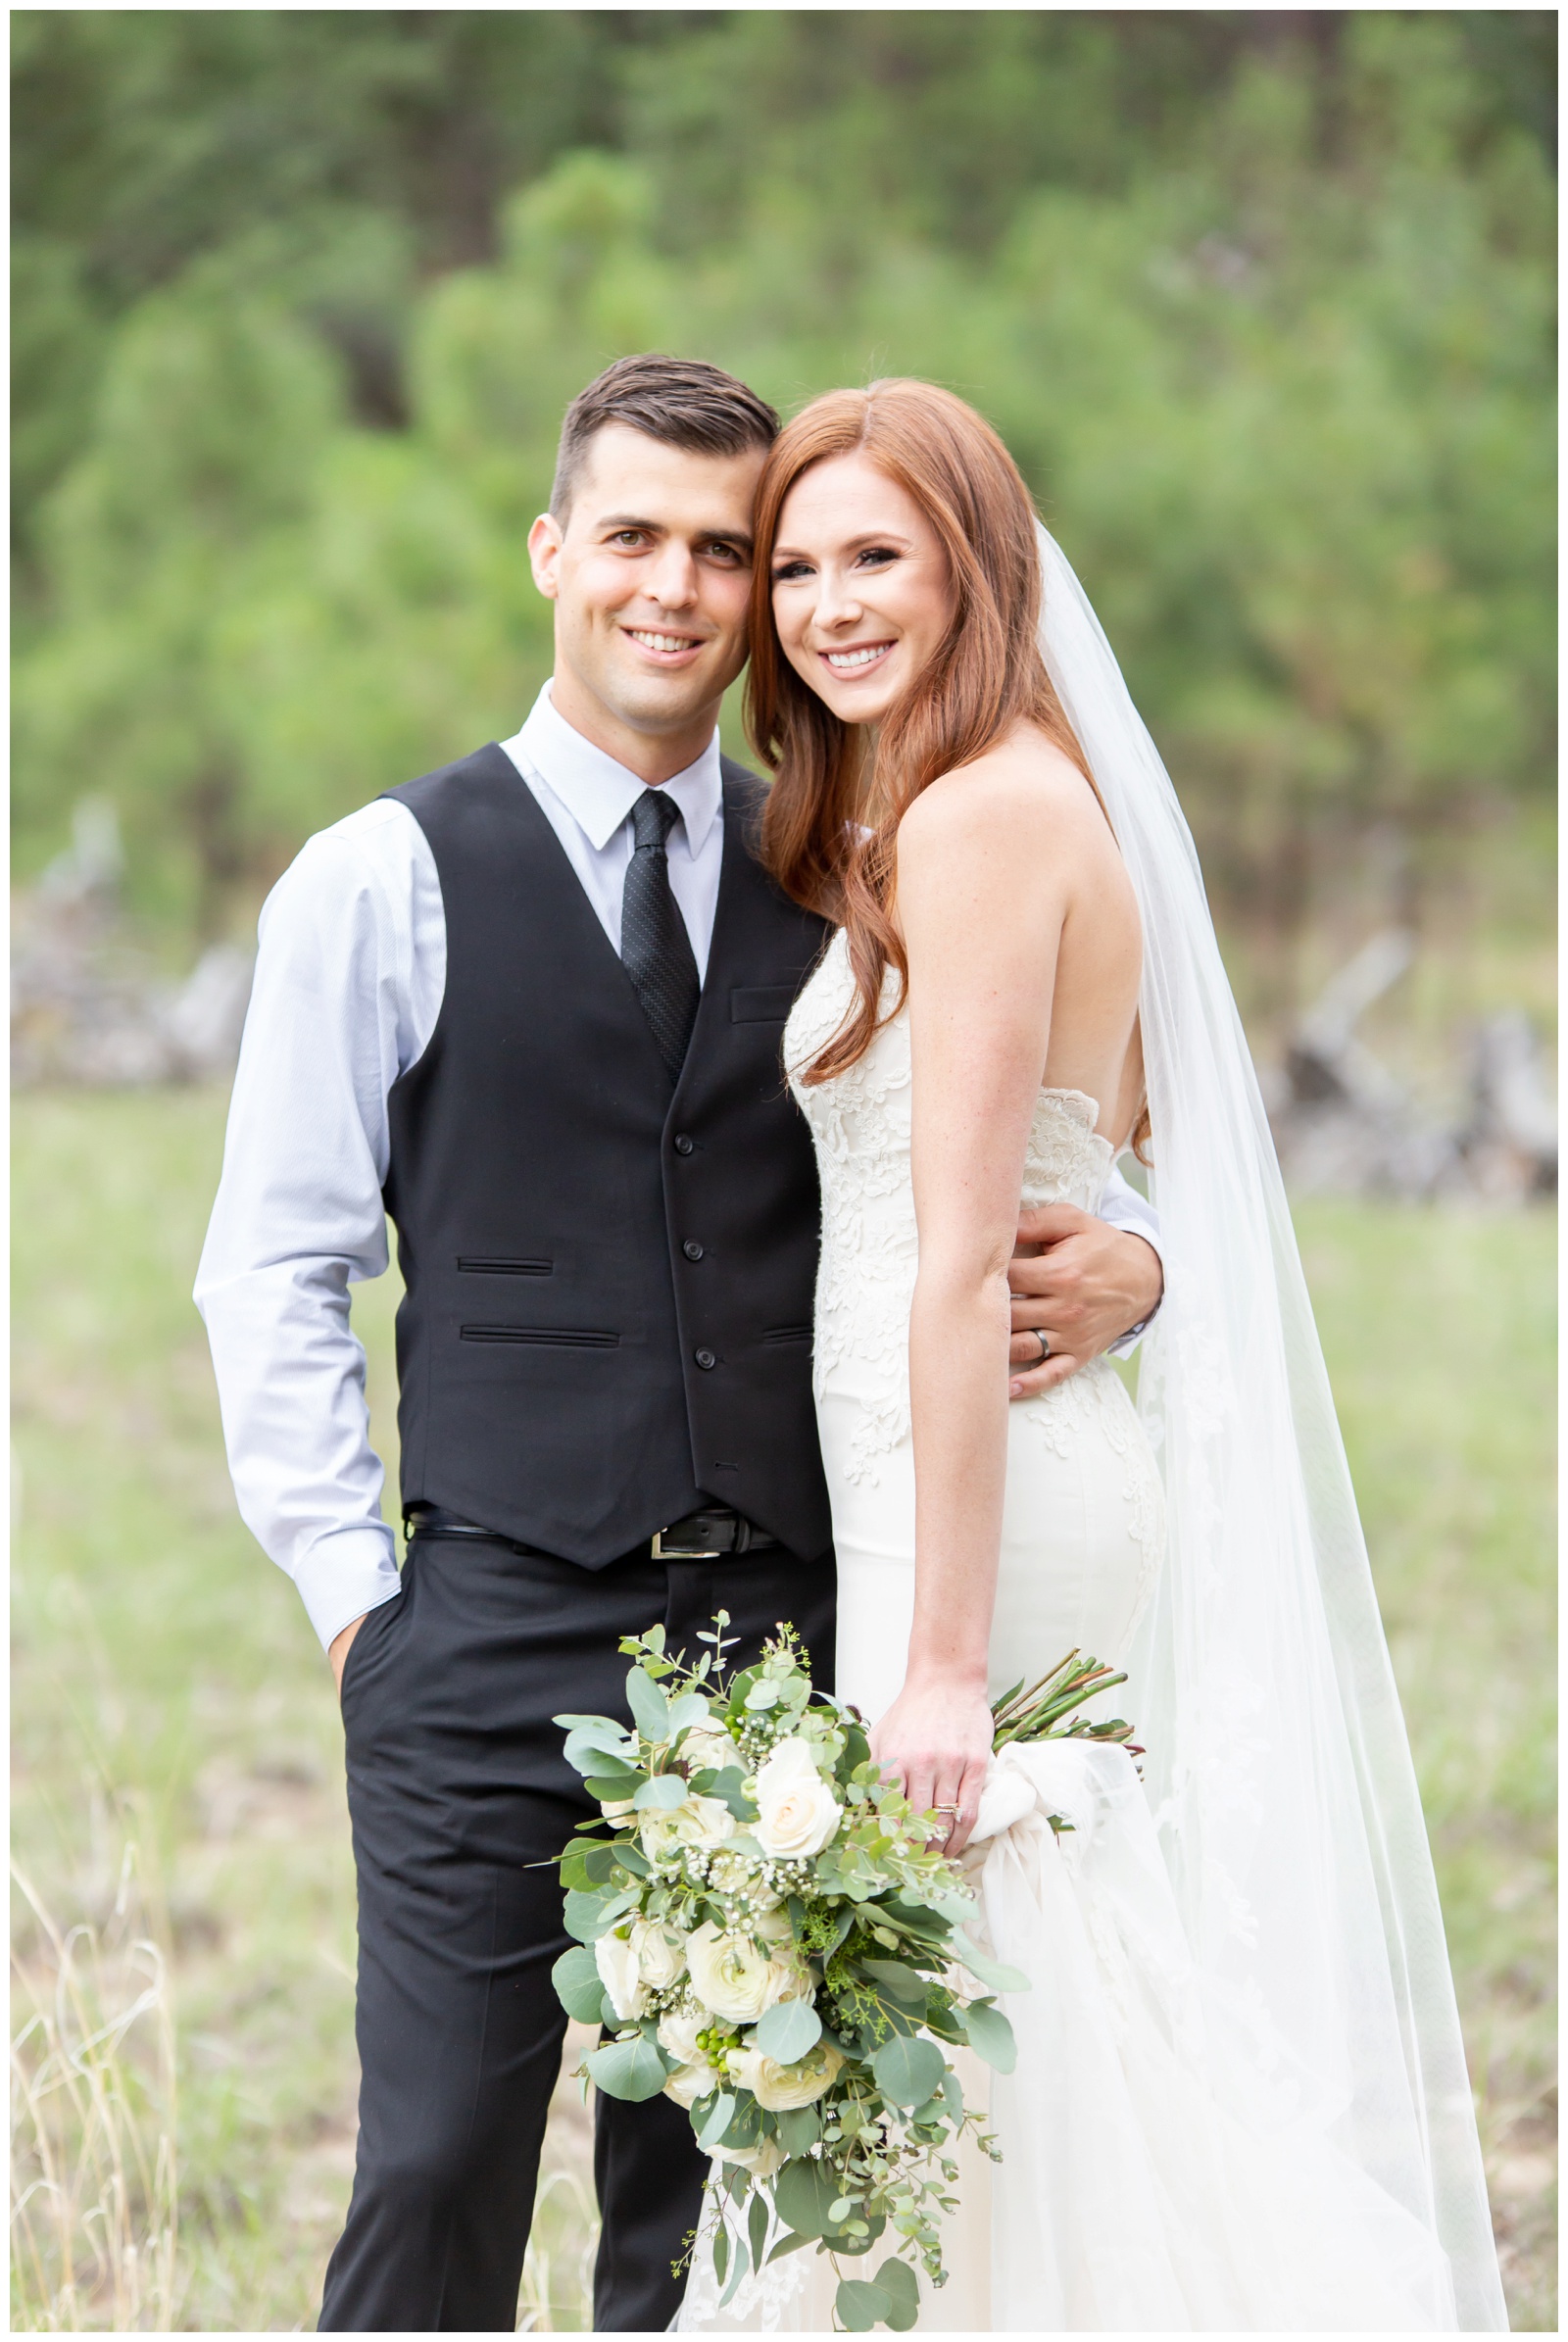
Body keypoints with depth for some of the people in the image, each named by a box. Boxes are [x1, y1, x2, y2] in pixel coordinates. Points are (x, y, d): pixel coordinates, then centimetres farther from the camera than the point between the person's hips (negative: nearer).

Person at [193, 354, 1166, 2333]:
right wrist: (353, 1587, -3)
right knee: (439, 2181, -6)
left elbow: (1027, 1167, 17)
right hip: (496, 1641, -3)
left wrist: (1125, 1257, -6)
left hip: (782, 1638, 3)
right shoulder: (389, 882, 2)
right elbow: (274, 1271, 3)